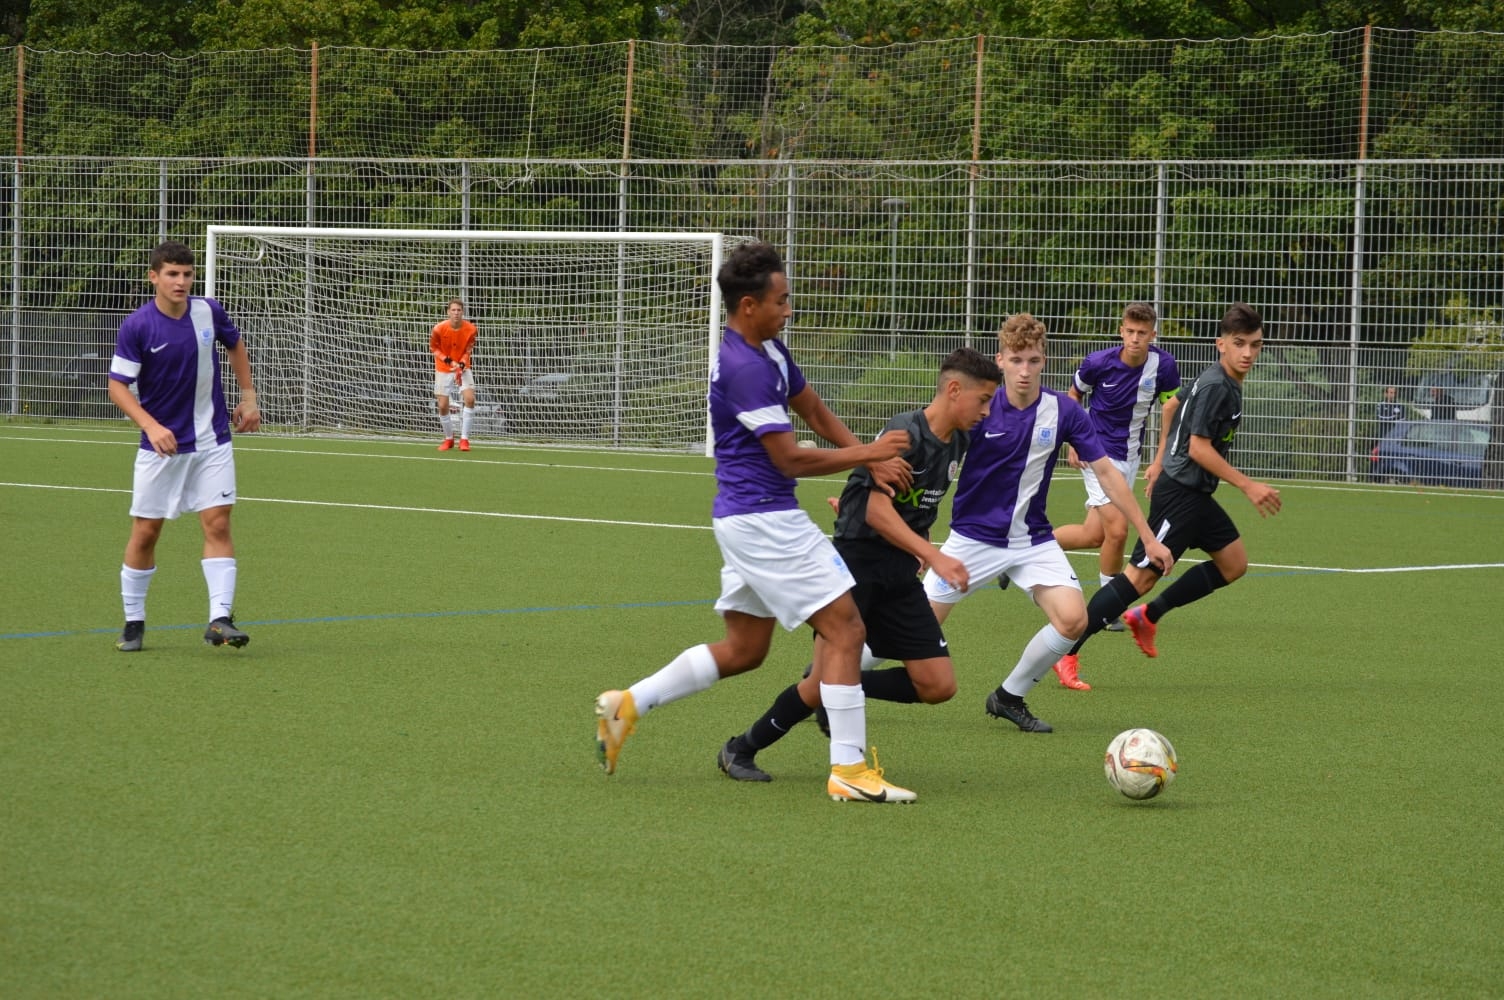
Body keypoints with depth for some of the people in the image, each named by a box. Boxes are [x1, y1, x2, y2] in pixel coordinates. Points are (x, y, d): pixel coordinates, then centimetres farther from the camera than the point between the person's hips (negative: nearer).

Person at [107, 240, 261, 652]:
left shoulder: (209, 312, -3)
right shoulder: (136, 327, -14)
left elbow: (235, 345, 18)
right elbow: (118, 386, -11)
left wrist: (248, 396, 14)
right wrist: (151, 425, -25)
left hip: (212, 441, 2)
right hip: (161, 444, -2)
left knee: (218, 524, -8)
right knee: (145, 532, 3)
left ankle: (220, 619, -9)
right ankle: (133, 623, 17)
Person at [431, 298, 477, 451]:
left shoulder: (470, 329, -13)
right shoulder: (439, 329, -17)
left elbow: (468, 350, 0)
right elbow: (433, 348, -3)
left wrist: (461, 364, -19)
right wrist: (449, 361, -17)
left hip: (462, 368, 0)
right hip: (443, 370, 0)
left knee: (470, 399, -19)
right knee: (443, 406, -2)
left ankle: (464, 439, -7)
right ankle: (449, 438, 22)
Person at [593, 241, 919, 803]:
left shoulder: (769, 350, 11)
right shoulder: (744, 367, -20)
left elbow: (814, 411, 22)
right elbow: (790, 460, -18)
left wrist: (873, 461, 11)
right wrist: (868, 453, -9)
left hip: (746, 518, 10)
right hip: (764, 519, -10)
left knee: (743, 650, 15)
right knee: (845, 628, -7)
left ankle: (628, 705, 15)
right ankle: (848, 769, -6)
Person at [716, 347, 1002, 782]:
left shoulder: (958, 443, 7)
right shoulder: (906, 432, -17)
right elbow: (878, 512, -22)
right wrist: (935, 557, -27)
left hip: (901, 573, 7)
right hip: (857, 561, -7)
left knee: (938, 686, -3)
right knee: (828, 676, -9)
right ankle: (740, 751, 11)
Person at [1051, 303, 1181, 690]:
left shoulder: (1163, 366, -12)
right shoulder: (1098, 363, -16)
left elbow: (1171, 411, 0)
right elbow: (1074, 396, 3)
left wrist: (1160, 460, -3)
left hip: (1130, 455, 4)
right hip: (1098, 451, -4)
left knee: (1094, 534, 6)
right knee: (1117, 529, -15)